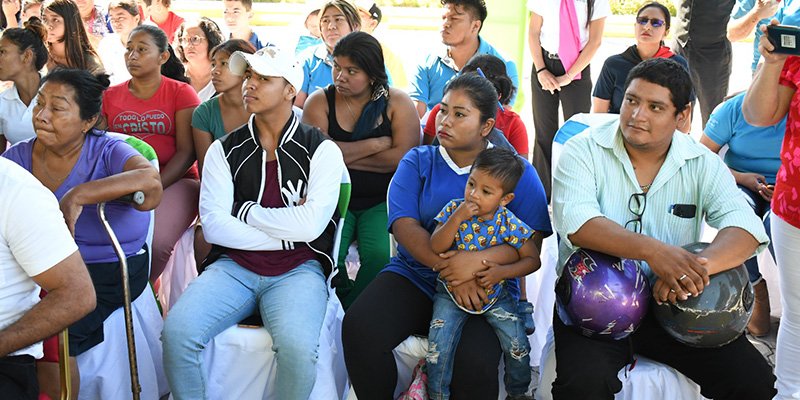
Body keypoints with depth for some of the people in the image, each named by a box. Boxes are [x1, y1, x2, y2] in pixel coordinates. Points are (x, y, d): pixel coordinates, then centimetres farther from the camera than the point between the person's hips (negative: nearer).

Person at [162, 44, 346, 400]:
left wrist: (243, 210, -2)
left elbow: (310, 225, -12)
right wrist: (287, 232, -8)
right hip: (234, 266, 3)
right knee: (176, 330, -24)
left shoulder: (322, 150, 2)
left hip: (297, 269, -2)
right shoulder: (224, 150, 9)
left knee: (297, 346, -32)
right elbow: (214, 226, -3)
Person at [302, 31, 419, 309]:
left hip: (381, 203, 0)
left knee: (378, 255, -27)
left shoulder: (397, 103, 1)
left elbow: (403, 158, -13)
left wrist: (344, 155, -11)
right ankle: (344, 303, 6)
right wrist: (376, 144, -11)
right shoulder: (320, 102, 3)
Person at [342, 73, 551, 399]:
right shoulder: (417, 161, 9)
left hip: (487, 290, -2)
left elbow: (533, 240, -7)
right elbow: (403, 225, -6)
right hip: (415, 274, 2)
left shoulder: (517, 171, 4)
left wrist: (478, 261, -26)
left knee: (476, 366, -31)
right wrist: (448, 268, -23)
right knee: (359, 329, -25)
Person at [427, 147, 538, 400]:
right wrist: (457, 218, -30)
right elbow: (436, 247, -19)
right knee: (439, 343, -17)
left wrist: (502, 272, -21)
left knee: (518, 345, -8)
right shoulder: (454, 209, -11)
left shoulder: (509, 224, -13)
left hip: (494, 293, 0)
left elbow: (533, 260, -7)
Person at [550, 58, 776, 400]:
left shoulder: (702, 163, 3)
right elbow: (575, 221, -22)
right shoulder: (583, 151, -5)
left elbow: (746, 227, -11)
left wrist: (698, 267, -32)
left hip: (673, 304, 3)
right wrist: (651, 250, -37)